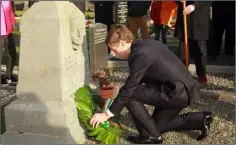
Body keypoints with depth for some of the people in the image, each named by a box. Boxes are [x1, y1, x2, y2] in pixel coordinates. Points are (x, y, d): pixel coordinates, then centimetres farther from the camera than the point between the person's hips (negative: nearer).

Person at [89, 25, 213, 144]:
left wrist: (107, 114, -9)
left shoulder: (139, 53, -19)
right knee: (157, 125, 23)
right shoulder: (146, 44, 11)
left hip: (178, 92, -10)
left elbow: (129, 88, -17)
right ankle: (201, 119, 22)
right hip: (184, 89, 10)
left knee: (130, 95, -11)